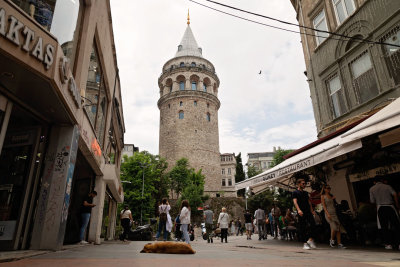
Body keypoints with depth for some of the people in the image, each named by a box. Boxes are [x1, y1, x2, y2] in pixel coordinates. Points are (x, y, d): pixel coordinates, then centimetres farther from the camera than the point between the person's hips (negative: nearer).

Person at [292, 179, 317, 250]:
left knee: (312, 224, -12)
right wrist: (298, 210, -27)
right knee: (302, 228, -1)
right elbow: (295, 201, -12)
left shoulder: (306, 193, 20)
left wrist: (312, 210, 12)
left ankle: (310, 240, 3)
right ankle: (305, 243, 7)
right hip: (301, 213, -5)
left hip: (308, 211, 5)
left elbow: (309, 202, 23)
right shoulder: (295, 192, 1)